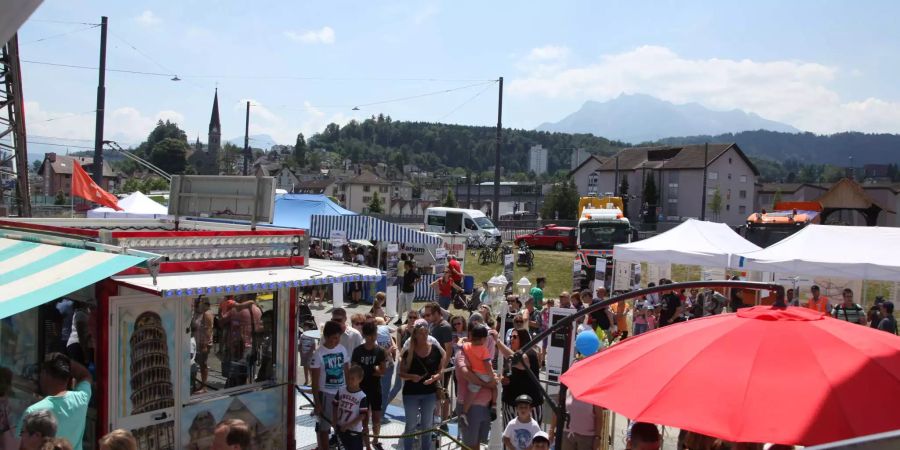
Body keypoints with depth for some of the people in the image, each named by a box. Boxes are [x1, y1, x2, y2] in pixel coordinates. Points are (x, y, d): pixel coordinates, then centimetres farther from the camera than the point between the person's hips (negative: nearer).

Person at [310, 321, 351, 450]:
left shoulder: (342, 349, -1)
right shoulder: (319, 354, -14)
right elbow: (315, 380, -11)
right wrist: (317, 402, -12)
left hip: (342, 392, 5)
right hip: (325, 393, -4)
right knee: (324, 426, 5)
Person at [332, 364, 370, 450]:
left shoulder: (362, 397, -17)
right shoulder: (341, 391, -3)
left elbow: (362, 416, -17)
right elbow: (335, 406, 7)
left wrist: (347, 425, -19)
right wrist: (334, 421, -4)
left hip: (354, 431, -5)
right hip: (341, 428, 5)